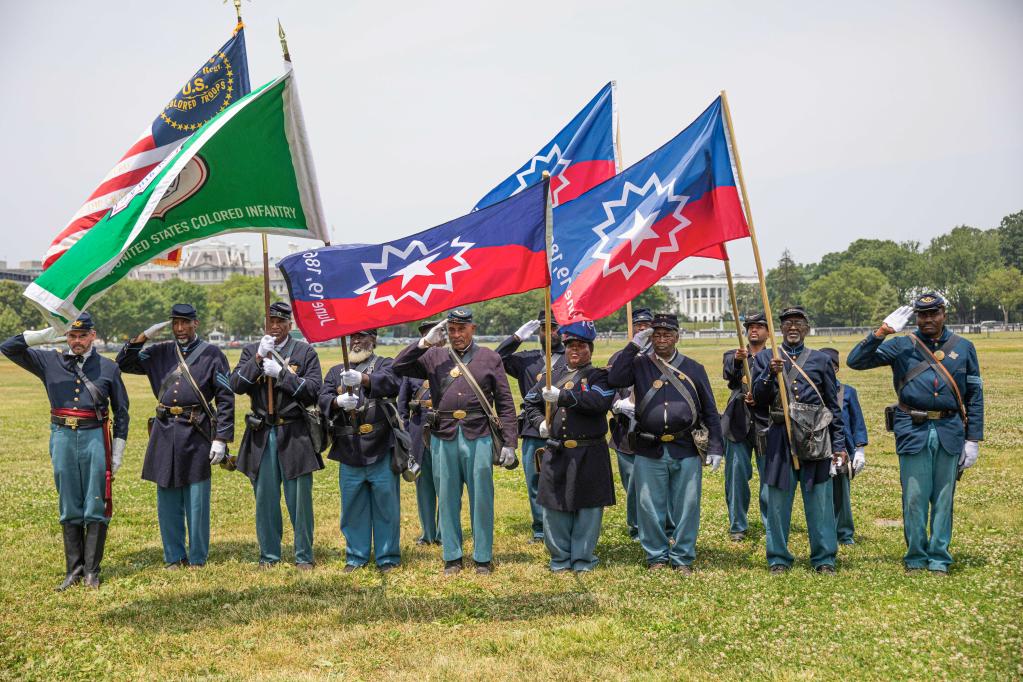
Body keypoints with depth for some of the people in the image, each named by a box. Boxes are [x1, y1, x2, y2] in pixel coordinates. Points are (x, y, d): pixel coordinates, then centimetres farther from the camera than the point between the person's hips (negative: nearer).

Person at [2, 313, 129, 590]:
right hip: (63, 439, 2)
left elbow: (121, 413, 7)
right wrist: (43, 336, -9)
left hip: (96, 438, -1)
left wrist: (117, 454, 2)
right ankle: (74, 569, 14)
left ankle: (92, 570, 8)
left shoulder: (108, 367, 4)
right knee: (69, 509, 7)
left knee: (96, 507, 0)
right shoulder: (50, 362, 7)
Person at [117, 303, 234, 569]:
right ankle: (174, 556, 19)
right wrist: (143, 336, -1)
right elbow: (123, 364, 12)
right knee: (167, 499, 8)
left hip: (196, 433, -4)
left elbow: (226, 399, -3)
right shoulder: (161, 353, 11)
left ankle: (197, 558, 13)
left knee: (197, 501, 3)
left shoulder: (212, 354, 0)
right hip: (164, 432, 4)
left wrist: (221, 439, -9)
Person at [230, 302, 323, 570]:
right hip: (262, 435, 2)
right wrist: (258, 358, -14)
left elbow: (313, 390, -7)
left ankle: (304, 555, 10)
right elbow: (236, 385, -4)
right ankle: (269, 554, 18)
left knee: (300, 498, 0)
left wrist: (281, 373, -16)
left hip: (295, 434, -2)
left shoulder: (305, 352, 4)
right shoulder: (251, 351, 10)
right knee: (265, 497, 7)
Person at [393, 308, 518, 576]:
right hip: (443, 439, 2)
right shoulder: (434, 357, 8)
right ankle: (452, 557, 19)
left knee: (481, 500, 4)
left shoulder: (490, 358, 4)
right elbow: (398, 367, 1)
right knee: (447, 500, 8)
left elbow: (505, 403, 3)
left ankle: (483, 558, 15)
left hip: (479, 438, -2)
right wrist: (426, 341, -6)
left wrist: (509, 443, -3)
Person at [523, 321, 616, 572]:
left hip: (589, 454, -3)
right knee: (554, 505, 5)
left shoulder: (599, 376, 0)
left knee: (588, 506, 2)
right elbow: (531, 402, 24)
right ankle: (560, 557, 19)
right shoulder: (551, 376, 14)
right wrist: (539, 422, 4)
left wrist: (561, 396, -23)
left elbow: (599, 401, -20)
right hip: (555, 453, 4)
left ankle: (583, 558, 14)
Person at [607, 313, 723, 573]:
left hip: (687, 451, 0)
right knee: (650, 507, 5)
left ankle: (683, 557, 18)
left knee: (686, 507, 4)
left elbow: (710, 412, 9)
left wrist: (715, 447, 3)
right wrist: (633, 346, -13)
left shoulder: (694, 369, 8)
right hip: (649, 453, 0)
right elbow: (614, 379, -15)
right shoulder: (639, 365, 5)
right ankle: (657, 556, 20)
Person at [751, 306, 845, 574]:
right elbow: (757, 400, 2)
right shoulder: (764, 359, 9)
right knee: (778, 499, 4)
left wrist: (839, 445, 6)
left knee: (819, 499, 2)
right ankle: (778, 558, 15)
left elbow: (833, 406, 11)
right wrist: (770, 374, -15)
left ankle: (824, 558, 11)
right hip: (779, 438, 0)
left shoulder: (820, 360, 10)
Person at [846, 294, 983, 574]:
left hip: (950, 432, 1)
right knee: (914, 497, 1)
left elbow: (975, 396, 10)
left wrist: (973, 440, 5)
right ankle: (916, 557, 13)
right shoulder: (902, 347, 5)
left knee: (944, 497, 6)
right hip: (913, 432, -1)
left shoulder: (963, 348, 9)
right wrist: (881, 332, -12)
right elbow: (855, 361, -1)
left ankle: (939, 558, 15)